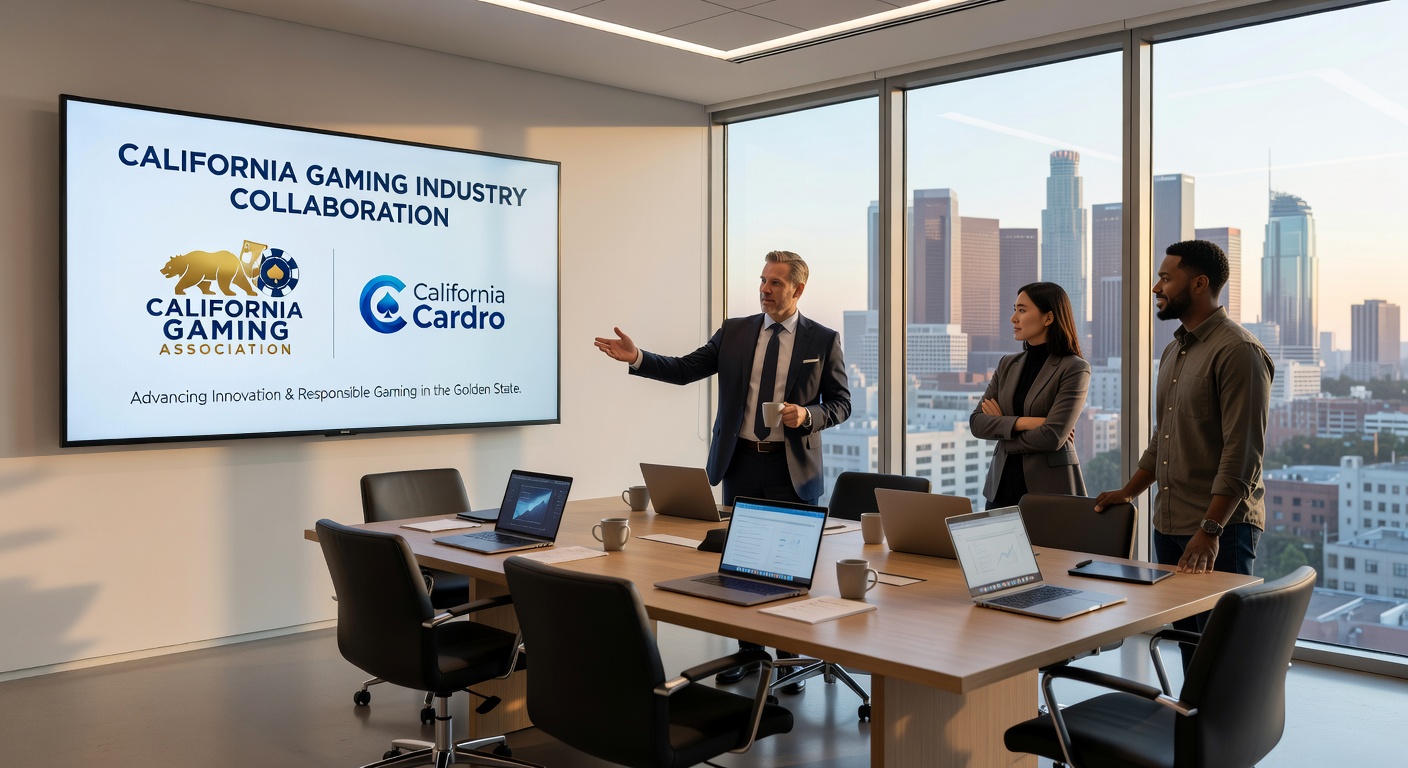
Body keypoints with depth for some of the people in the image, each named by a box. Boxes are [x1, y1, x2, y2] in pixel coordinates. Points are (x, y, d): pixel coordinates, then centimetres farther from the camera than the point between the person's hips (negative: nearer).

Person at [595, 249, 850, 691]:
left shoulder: (823, 340, 0)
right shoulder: (734, 332, 6)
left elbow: (841, 402, 2)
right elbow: (684, 369, 2)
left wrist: (808, 415, -17)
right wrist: (637, 358, -11)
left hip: (793, 466, -2)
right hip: (740, 461, 3)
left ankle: (791, 658, 19)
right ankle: (747, 652, 23)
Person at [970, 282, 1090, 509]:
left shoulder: (1074, 368, -6)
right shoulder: (1007, 365, 11)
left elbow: (1052, 437, -16)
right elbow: (976, 422, 2)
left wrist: (1002, 426, -2)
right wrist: (1022, 422, -13)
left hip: (1050, 488, -5)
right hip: (1002, 486, 5)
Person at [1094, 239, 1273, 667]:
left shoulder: (1238, 351, -13)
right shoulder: (1174, 351, 16)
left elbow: (1242, 452, -19)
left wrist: (1210, 530, -23)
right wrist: (1128, 492, 23)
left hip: (1221, 528, -8)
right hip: (1169, 525, 8)